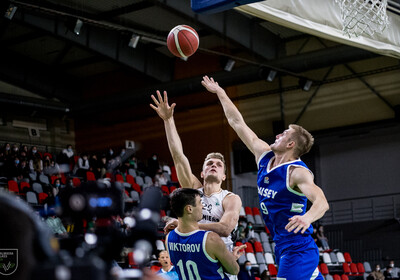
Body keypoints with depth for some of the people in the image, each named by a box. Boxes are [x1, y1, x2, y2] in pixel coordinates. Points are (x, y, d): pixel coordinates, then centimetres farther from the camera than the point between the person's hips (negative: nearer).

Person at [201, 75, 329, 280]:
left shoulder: (297, 172, -17)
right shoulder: (265, 157, 6)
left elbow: (322, 202, -32)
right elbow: (238, 123, 13)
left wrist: (307, 217, -53)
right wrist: (220, 93, 18)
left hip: (297, 250, -8)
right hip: (283, 248, 8)